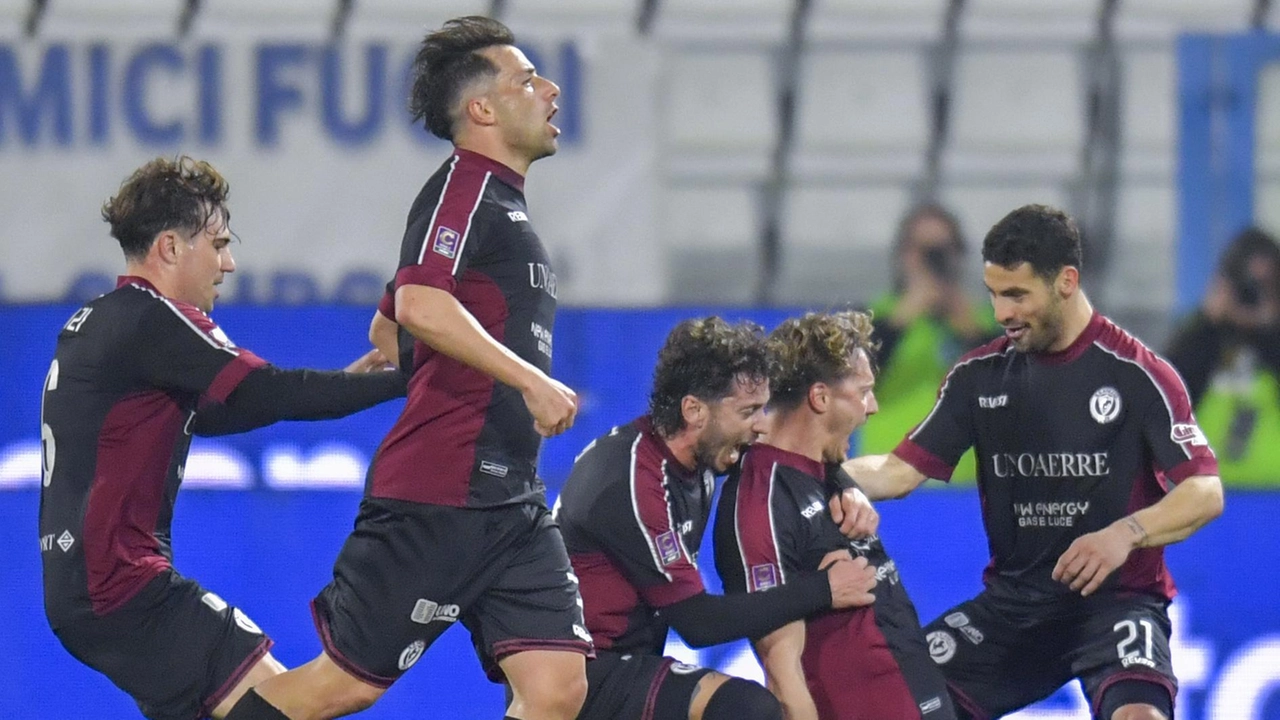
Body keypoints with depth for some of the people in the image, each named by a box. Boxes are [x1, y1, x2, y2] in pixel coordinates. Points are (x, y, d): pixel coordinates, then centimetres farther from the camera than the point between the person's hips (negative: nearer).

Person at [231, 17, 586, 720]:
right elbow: (419, 305, -26)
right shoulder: (465, 184, -7)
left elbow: (386, 330, 32)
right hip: (436, 498, -9)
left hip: (511, 500, 9)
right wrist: (530, 379, -26)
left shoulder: (502, 200, 22)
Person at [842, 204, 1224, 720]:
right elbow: (902, 471, 6)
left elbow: (1205, 493, -12)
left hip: (1117, 596, -5)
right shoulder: (980, 375, 5)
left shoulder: (1137, 374, -9)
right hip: (1013, 601, 5)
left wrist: (1126, 533, -30)